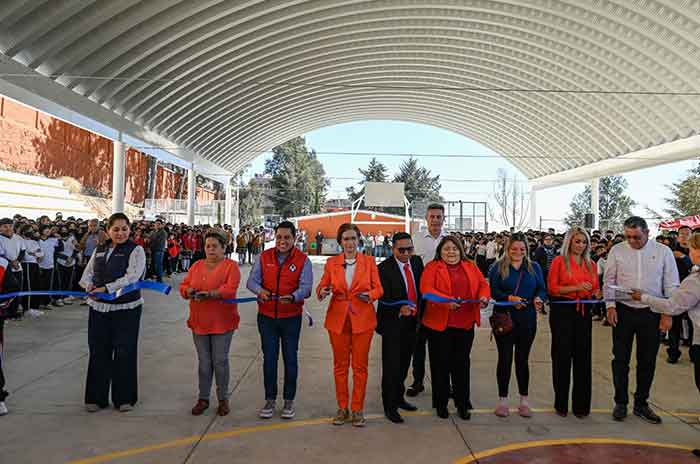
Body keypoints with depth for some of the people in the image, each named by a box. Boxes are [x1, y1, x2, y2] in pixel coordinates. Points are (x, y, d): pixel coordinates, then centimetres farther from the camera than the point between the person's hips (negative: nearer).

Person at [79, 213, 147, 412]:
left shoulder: (136, 250, -4)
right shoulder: (99, 250, 13)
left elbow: (131, 277, -16)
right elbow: (88, 273, 14)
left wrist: (106, 288, -24)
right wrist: (89, 285, -9)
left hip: (126, 308, -4)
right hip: (99, 307, 5)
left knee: (125, 351, 2)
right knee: (98, 351, 9)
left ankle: (124, 397, 17)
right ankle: (96, 397, 23)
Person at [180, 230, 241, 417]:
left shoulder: (231, 266, -4)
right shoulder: (197, 265, 12)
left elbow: (230, 288, -17)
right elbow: (184, 285, 9)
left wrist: (210, 294, -31)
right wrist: (189, 291, -14)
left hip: (222, 322, -4)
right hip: (199, 322, 4)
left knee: (220, 361, 4)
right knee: (204, 362, 11)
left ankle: (223, 399, 20)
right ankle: (203, 398, 24)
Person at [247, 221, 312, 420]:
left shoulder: (303, 260, -6)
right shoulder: (264, 257, 1)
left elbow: (305, 287, -14)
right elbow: (252, 280, -3)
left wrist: (292, 297, -34)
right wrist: (260, 290, -25)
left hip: (291, 317, -2)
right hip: (267, 316, 2)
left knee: (290, 358, 9)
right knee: (269, 358, 10)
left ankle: (289, 401, 24)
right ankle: (270, 400, 25)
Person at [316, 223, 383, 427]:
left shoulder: (369, 261, 1)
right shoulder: (331, 263, 3)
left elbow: (378, 288, 1)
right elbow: (322, 286, 3)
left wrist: (369, 295, -20)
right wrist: (322, 292, -20)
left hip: (362, 319, -1)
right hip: (338, 319, 1)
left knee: (360, 366, 4)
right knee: (340, 365, 9)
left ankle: (357, 409, 16)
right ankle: (342, 408, 22)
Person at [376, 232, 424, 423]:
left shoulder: (417, 262, 2)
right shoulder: (384, 268, -17)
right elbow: (385, 298, -19)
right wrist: (399, 310, -36)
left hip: (412, 321, 6)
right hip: (393, 323, -6)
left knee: (404, 363, 18)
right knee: (391, 365, 0)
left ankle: (399, 397, 36)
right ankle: (390, 406, 14)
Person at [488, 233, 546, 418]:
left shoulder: (534, 267, 11)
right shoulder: (498, 267, 1)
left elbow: (542, 289, 6)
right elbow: (493, 290, -7)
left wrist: (539, 299, -16)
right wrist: (509, 298, -23)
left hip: (527, 320, 2)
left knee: (523, 359, 10)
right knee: (505, 359, 4)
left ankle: (524, 401, 21)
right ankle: (502, 400, 16)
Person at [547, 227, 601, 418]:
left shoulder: (591, 264, 11)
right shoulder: (559, 261, -2)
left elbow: (596, 289, 17)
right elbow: (552, 288, -7)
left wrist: (596, 294, -5)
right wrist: (576, 287, -17)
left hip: (584, 311, 4)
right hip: (562, 311, -4)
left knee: (583, 357, 6)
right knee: (562, 356, 3)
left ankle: (581, 404, 18)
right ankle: (561, 403, 16)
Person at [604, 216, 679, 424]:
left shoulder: (663, 252, -1)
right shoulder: (617, 250, 0)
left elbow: (671, 286, 2)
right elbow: (609, 281, 3)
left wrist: (668, 313, -3)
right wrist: (610, 305, -6)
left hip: (651, 313, 0)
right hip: (623, 311, 0)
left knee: (647, 361, 10)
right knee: (620, 359, 6)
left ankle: (641, 404, 25)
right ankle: (621, 403, 20)